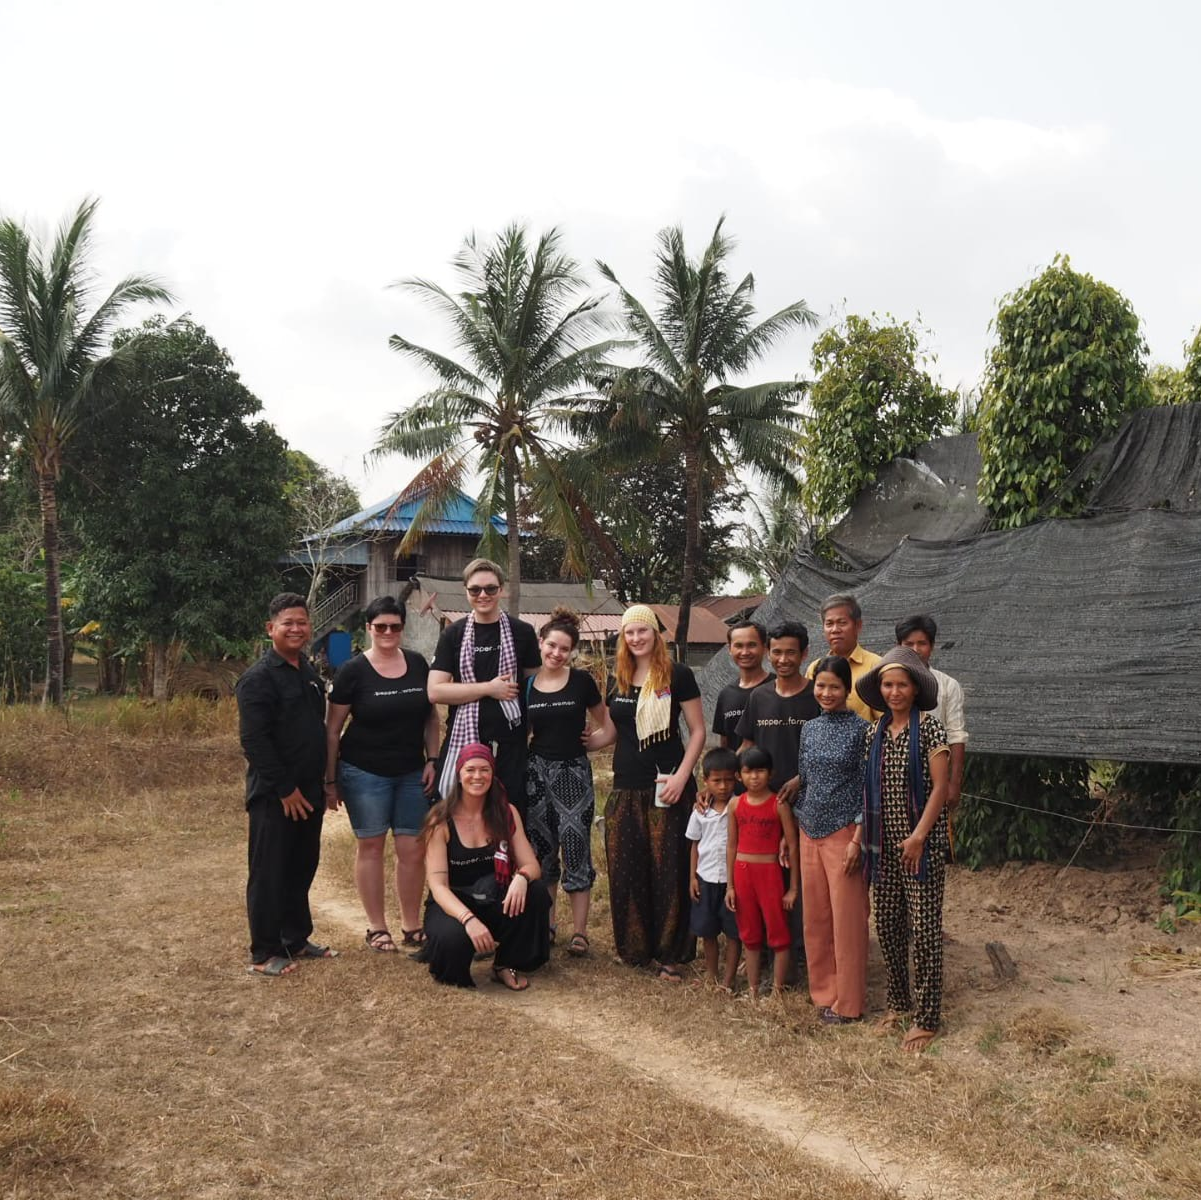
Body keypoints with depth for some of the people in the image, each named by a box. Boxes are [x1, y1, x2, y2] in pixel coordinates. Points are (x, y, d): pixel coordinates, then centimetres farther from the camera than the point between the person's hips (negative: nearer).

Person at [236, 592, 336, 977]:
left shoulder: (310, 674, 13)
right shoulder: (258, 678, -13)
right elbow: (253, 740, -19)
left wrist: (322, 781, 15)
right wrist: (285, 789, -19)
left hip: (308, 792, 8)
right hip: (274, 796, -8)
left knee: (302, 869, 15)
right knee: (269, 873, 1)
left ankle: (296, 940, 28)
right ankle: (264, 953, 10)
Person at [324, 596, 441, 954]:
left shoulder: (418, 664, 4)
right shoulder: (353, 670, -7)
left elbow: (431, 716, 13)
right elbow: (332, 729, -4)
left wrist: (432, 760, 4)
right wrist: (330, 780, -4)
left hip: (412, 773, 4)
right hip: (364, 773, -3)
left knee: (413, 849, 4)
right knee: (370, 846, 5)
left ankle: (412, 926, 17)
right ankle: (376, 928, 17)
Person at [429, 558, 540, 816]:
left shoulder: (522, 632, 5)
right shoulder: (453, 635, 5)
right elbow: (435, 691, -3)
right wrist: (489, 689, -9)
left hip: (510, 744, 0)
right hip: (463, 740, 0)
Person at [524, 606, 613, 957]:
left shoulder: (582, 681, -2)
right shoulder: (527, 685, 4)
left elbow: (605, 721, 10)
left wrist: (599, 739, -4)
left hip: (573, 771, -2)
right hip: (536, 770, 3)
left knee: (576, 846, -4)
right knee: (541, 848, 9)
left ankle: (579, 930, 3)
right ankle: (546, 923, 22)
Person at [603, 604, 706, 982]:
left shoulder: (677, 675, -4)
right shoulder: (618, 679, 11)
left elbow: (698, 731, -5)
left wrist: (682, 775, -14)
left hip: (666, 787, -5)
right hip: (626, 788, 5)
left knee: (668, 870, -3)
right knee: (626, 870, 6)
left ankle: (670, 954, 9)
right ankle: (635, 948, 21)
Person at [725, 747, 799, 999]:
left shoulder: (779, 805, -9)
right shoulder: (735, 804, 2)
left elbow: (792, 846, -5)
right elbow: (731, 845, 7)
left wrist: (793, 887, -6)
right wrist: (729, 885, 6)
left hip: (769, 872, -4)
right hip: (742, 872, 4)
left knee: (778, 933, 3)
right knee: (749, 935, 13)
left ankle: (777, 991, 14)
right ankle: (753, 989, 24)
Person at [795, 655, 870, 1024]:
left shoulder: (860, 729, -8)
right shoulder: (809, 728, 9)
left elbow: (868, 789, -9)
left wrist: (858, 840, -14)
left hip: (844, 832, -5)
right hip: (810, 832, 6)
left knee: (847, 919, 0)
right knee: (815, 916, 10)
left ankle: (848, 1003, 11)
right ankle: (824, 991, 23)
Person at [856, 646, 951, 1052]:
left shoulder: (929, 728, -7)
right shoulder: (874, 733, 8)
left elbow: (940, 787, -11)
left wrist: (919, 835, -17)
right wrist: (861, 836, 6)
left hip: (922, 843, -6)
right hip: (884, 843, 6)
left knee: (924, 928, -2)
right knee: (887, 924, 12)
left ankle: (927, 1019, 6)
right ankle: (898, 1001, 29)